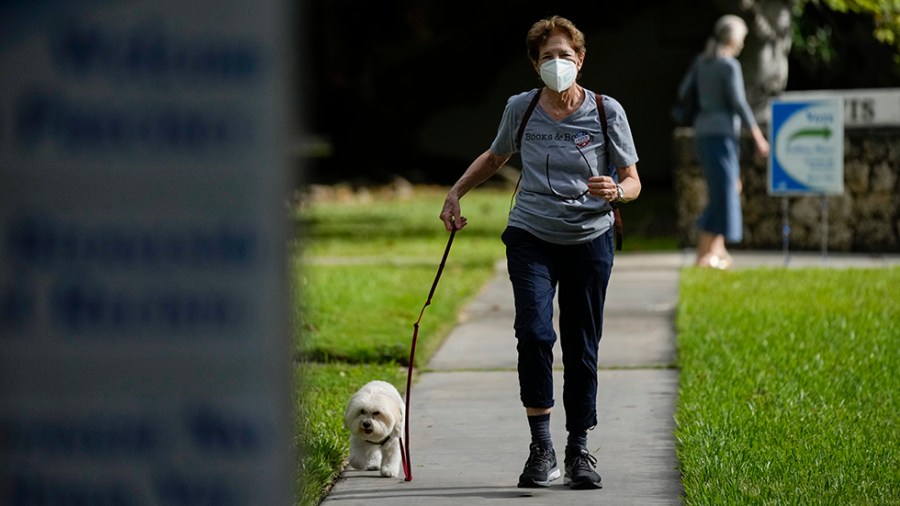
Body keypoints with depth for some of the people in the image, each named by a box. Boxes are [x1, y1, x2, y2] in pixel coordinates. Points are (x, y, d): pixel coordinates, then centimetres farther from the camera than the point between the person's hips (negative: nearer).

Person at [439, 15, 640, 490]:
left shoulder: (606, 111, -4)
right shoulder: (520, 108, 1)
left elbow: (633, 182, 0)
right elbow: (494, 156, 22)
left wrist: (615, 191, -22)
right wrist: (456, 192, 12)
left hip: (589, 241, 0)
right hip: (531, 237, 0)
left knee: (582, 348, 3)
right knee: (535, 334, -19)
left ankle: (579, 451, 15)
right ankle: (540, 447, -15)